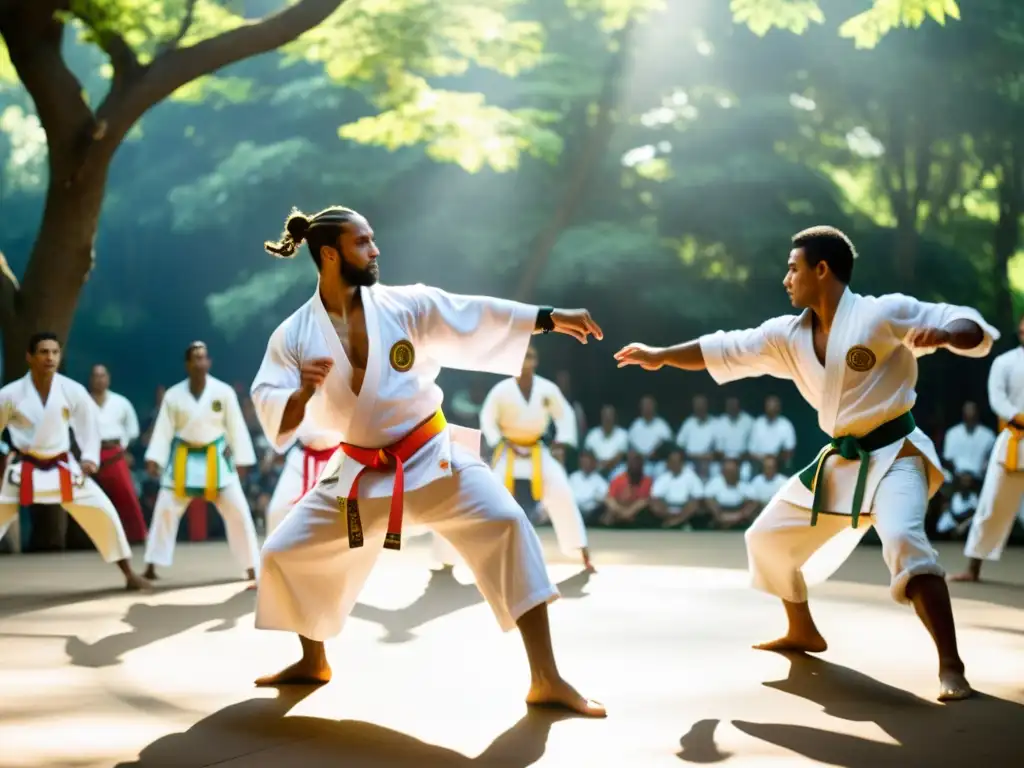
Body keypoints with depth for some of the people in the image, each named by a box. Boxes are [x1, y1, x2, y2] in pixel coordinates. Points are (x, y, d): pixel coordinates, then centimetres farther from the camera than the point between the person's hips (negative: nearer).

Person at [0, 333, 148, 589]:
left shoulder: (73, 391, -10)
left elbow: (89, 422, 4)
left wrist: (90, 458, -5)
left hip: (61, 468, 1)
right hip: (24, 469, -1)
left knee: (103, 512, -2)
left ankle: (129, 574, 13)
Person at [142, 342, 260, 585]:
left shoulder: (224, 391, -9)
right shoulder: (173, 395, -6)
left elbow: (236, 426, -3)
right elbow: (163, 429, -4)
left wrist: (241, 460, -3)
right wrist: (154, 459, -14)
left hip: (216, 458, -1)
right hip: (184, 459, 1)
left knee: (237, 510, -4)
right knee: (165, 510, -1)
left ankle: (251, 568, 6)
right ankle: (151, 566, 10)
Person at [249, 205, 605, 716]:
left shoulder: (405, 305, -7)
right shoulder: (294, 335, -7)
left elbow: (475, 317, -11)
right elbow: (274, 420, -12)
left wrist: (550, 318, -21)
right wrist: (302, 392, -34)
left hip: (431, 456, -2)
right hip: (360, 471, 2)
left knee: (505, 527, -22)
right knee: (285, 554, 5)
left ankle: (547, 681, -20)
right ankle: (313, 663, 34)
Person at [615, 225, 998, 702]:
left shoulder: (883, 313, -15)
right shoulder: (789, 335, 5)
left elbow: (974, 329, -17)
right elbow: (726, 350, 13)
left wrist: (942, 331, -40)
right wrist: (661, 356, 14)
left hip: (894, 456, -8)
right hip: (839, 461, 8)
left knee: (904, 541, -34)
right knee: (769, 537, 15)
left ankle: (950, 665, -30)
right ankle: (803, 633, 36)